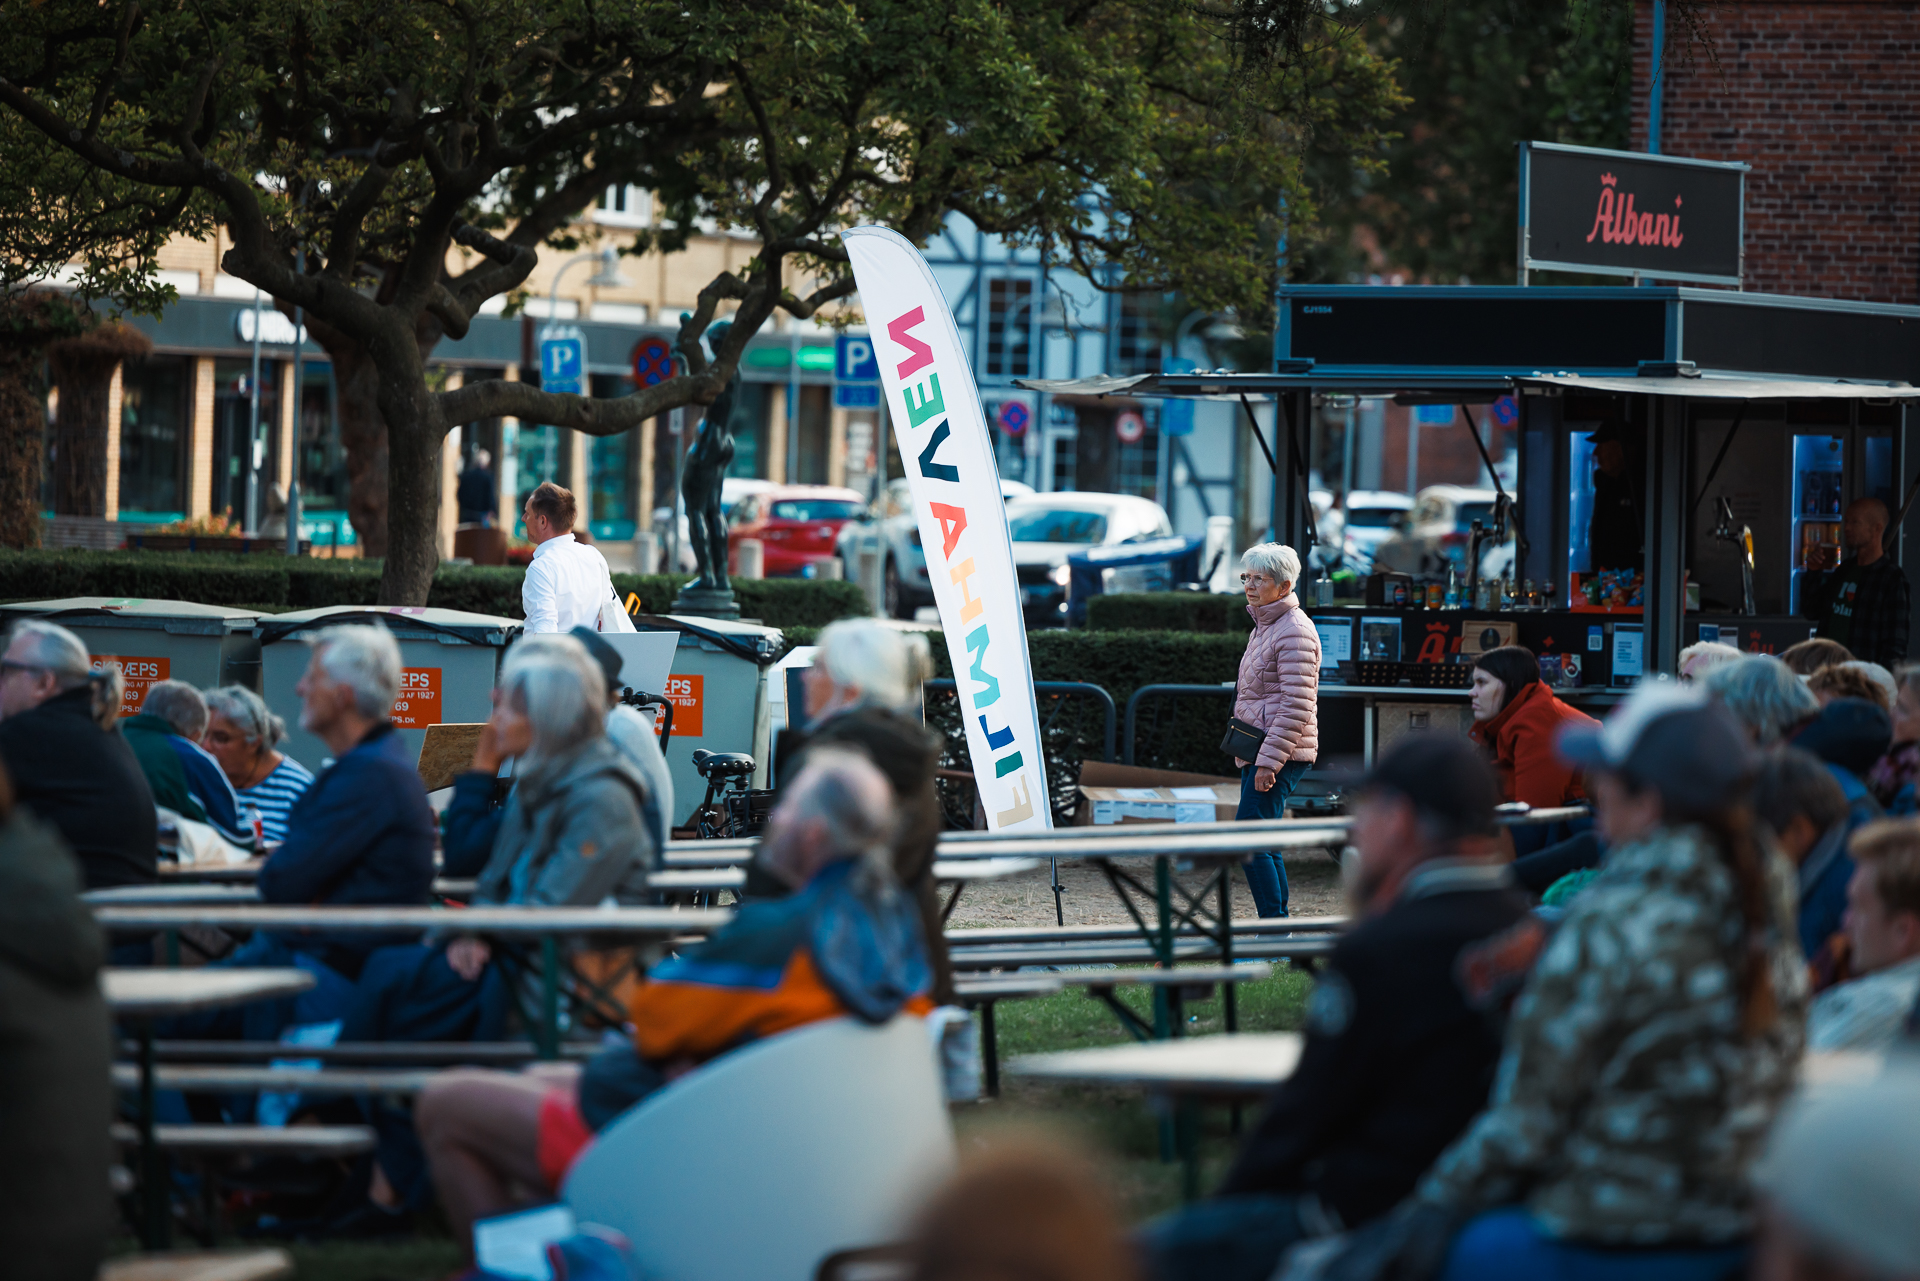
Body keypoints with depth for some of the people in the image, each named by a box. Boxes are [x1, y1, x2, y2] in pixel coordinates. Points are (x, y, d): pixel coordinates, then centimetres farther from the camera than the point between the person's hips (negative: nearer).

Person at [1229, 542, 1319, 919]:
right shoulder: (1263, 627, 18)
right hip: (1260, 754, 10)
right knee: (1264, 845, 10)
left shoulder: (1294, 631, -14)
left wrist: (1269, 761, -23)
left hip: (1280, 755, -10)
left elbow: (1296, 707, -20)